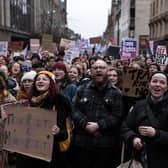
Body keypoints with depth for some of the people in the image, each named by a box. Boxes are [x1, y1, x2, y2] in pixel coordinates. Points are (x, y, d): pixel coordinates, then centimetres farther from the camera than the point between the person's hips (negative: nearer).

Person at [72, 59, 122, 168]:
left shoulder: (115, 92, 3)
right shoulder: (82, 89, 10)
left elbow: (117, 115, -6)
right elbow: (74, 109, 1)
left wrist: (99, 125, -17)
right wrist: (85, 124, -14)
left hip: (105, 142, -1)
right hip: (82, 141, 2)